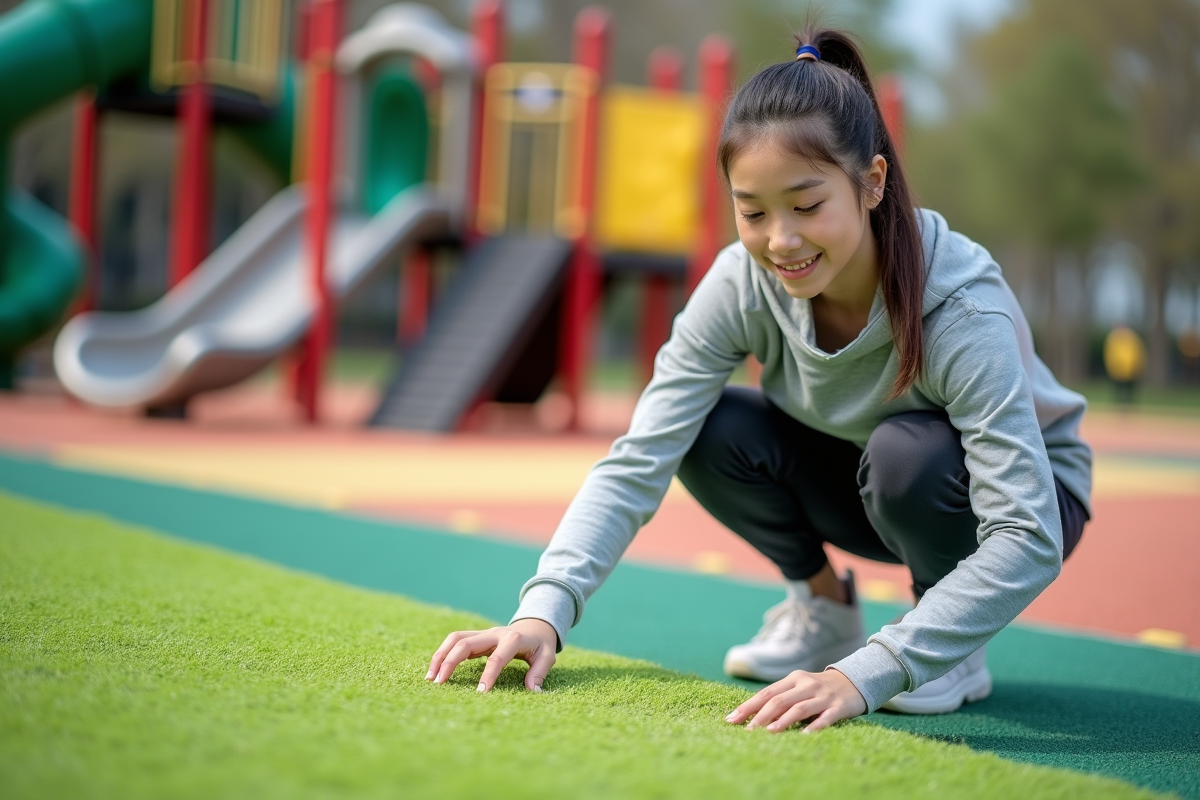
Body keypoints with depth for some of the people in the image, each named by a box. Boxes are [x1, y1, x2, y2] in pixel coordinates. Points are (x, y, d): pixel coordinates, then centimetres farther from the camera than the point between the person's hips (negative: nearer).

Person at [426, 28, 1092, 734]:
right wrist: (544, 610, -40)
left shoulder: (961, 308, -35)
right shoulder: (743, 281, -23)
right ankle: (823, 605, 3)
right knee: (712, 430, -23)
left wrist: (866, 676, -50)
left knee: (910, 449, -36)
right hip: (865, 484, 4)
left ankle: (958, 646, -8)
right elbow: (637, 462, -25)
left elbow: (1028, 542, -40)